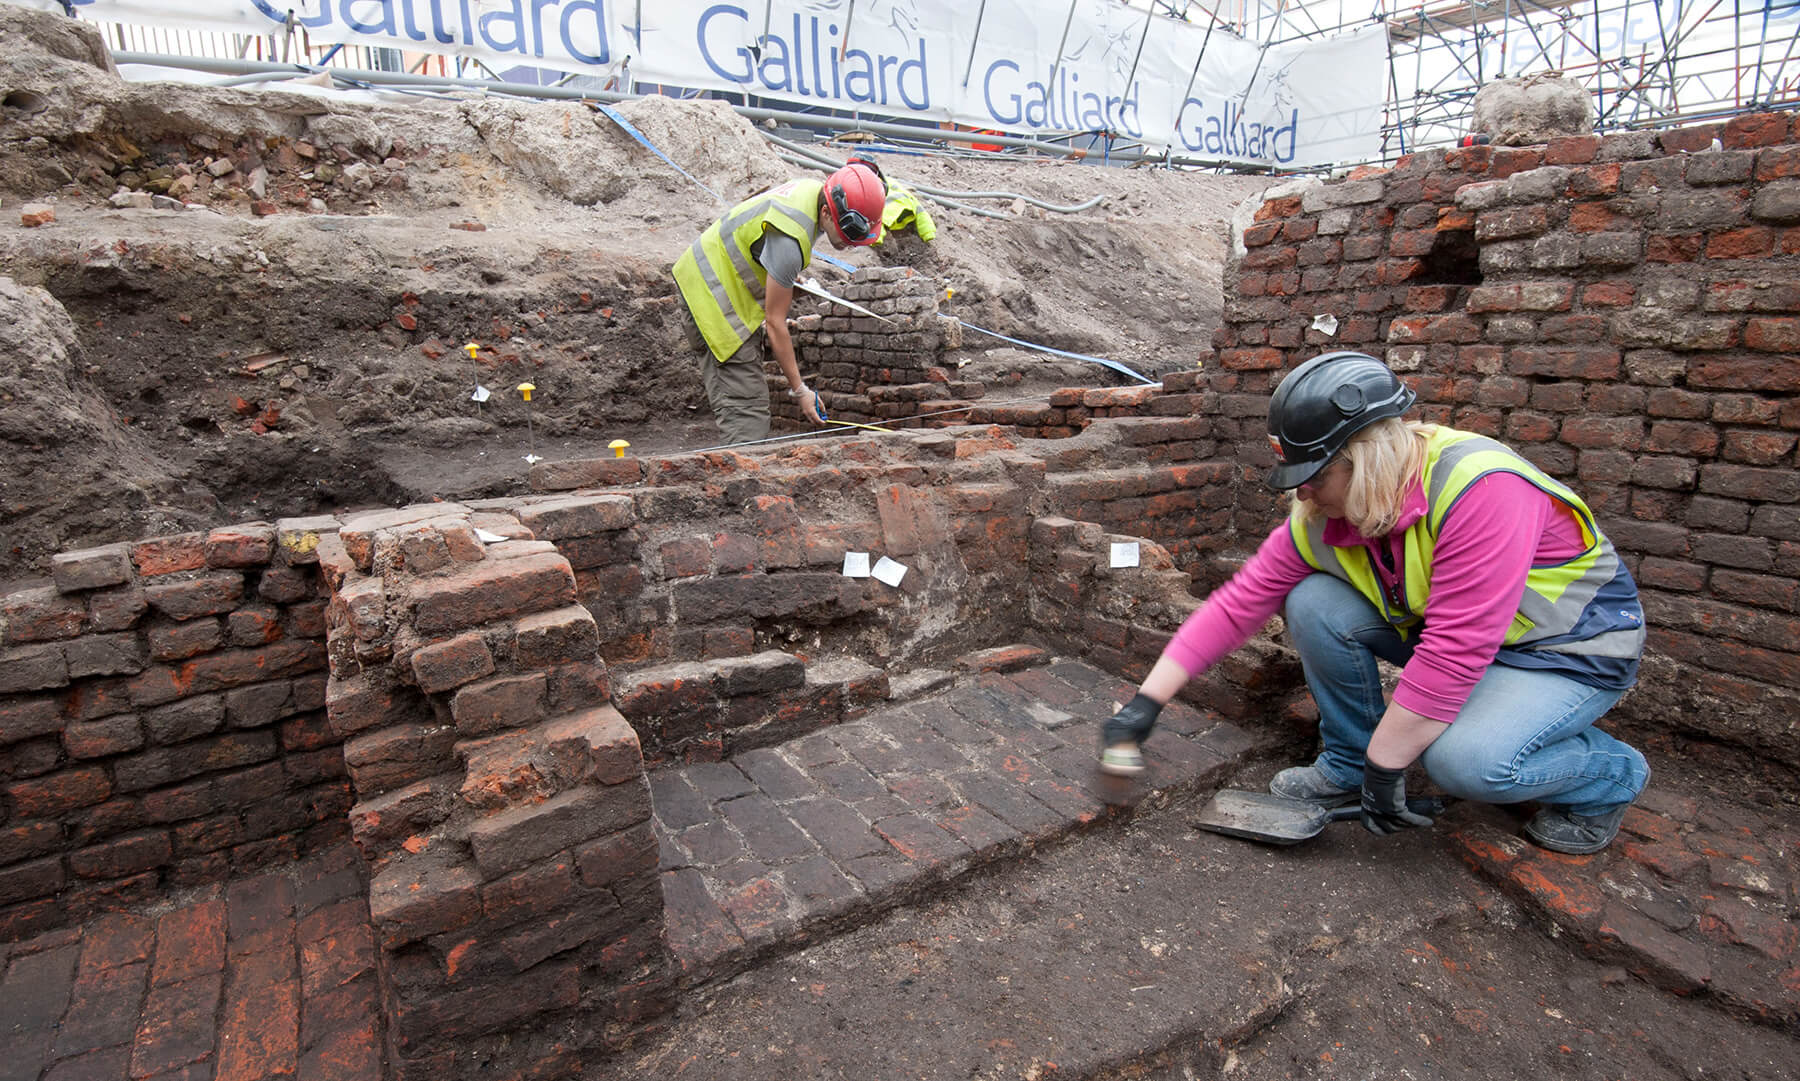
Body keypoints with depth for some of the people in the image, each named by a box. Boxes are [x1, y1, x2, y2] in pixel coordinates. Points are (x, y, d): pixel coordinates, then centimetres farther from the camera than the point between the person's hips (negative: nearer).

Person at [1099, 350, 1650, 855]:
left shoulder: (1480, 487, -34)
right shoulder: (1322, 515, -13)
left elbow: (1454, 653, -36)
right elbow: (1240, 601, -12)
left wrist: (1384, 769, -28)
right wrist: (1146, 702, -15)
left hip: (1574, 645, -6)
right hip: (1450, 630, 6)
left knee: (1465, 761, -31)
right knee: (1314, 605, -16)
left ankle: (1610, 776, 3)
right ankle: (1347, 765, 3)